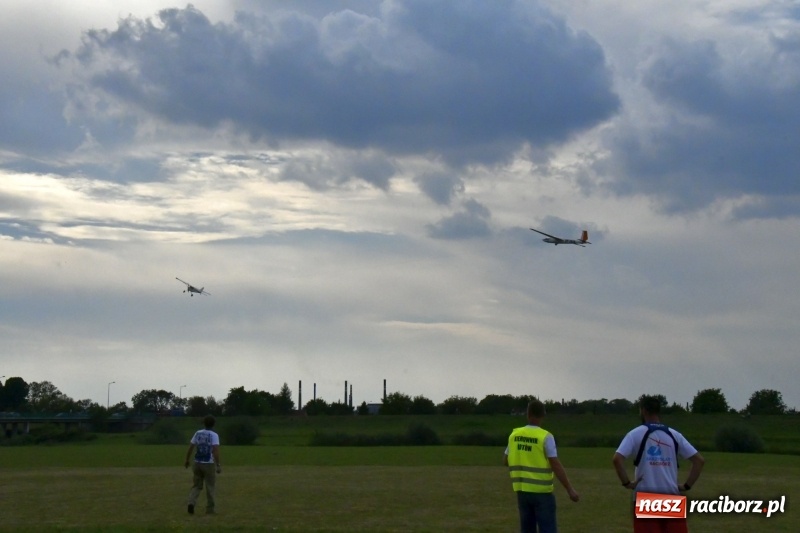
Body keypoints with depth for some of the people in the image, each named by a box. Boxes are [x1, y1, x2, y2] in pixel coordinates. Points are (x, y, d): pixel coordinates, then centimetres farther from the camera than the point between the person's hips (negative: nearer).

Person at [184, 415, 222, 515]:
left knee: (196, 485, 12)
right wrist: (218, 465, -20)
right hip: (209, 464, -4)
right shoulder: (214, 435, -9)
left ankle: (192, 502, -11)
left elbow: (190, 448, 7)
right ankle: (209, 509, 10)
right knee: (210, 487, 8)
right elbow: (215, 450, -20)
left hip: (197, 464, 4)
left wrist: (187, 461, 20)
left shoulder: (198, 433, 5)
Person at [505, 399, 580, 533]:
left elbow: (506, 461, 12)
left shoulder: (514, 435, 2)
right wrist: (569, 489, -14)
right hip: (541, 491, -5)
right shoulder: (545, 437, -12)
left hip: (522, 490, 5)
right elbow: (556, 465, -16)